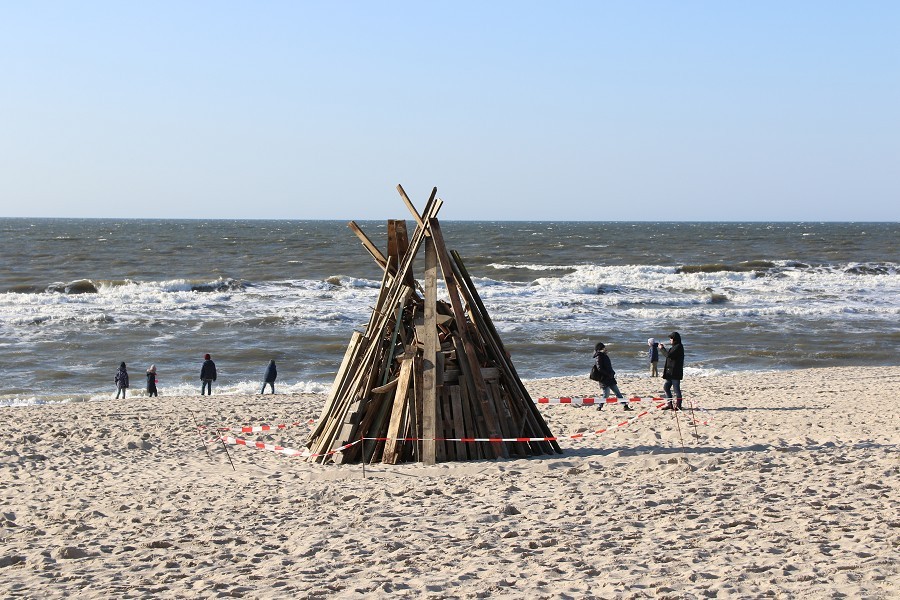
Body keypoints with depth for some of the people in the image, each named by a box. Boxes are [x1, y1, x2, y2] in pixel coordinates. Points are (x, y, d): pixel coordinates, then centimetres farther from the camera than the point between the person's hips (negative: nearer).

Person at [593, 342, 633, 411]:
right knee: (606, 395, -6)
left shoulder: (604, 356, 17)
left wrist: (612, 373, 8)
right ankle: (599, 407, 8)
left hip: (610, 378, 10)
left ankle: (625, 406, 8)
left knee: (618, 393, 8)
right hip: (604, 379, -10)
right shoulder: (599, 357, -12)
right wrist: (608, 374, -20)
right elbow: (600, 368, -21)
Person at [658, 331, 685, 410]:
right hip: (670, 372, 10)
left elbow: (669, 355, -21)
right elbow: (669, 355, 23)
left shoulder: (678, 347, -12)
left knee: (676, 389, -5)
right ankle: (669, 404, 15)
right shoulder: (674, 347, 18)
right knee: (666, 387, 10)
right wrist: (663, 348, 15)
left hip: (675, 372, -10)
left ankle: (678, 405, -1)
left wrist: (662, 349, -9)